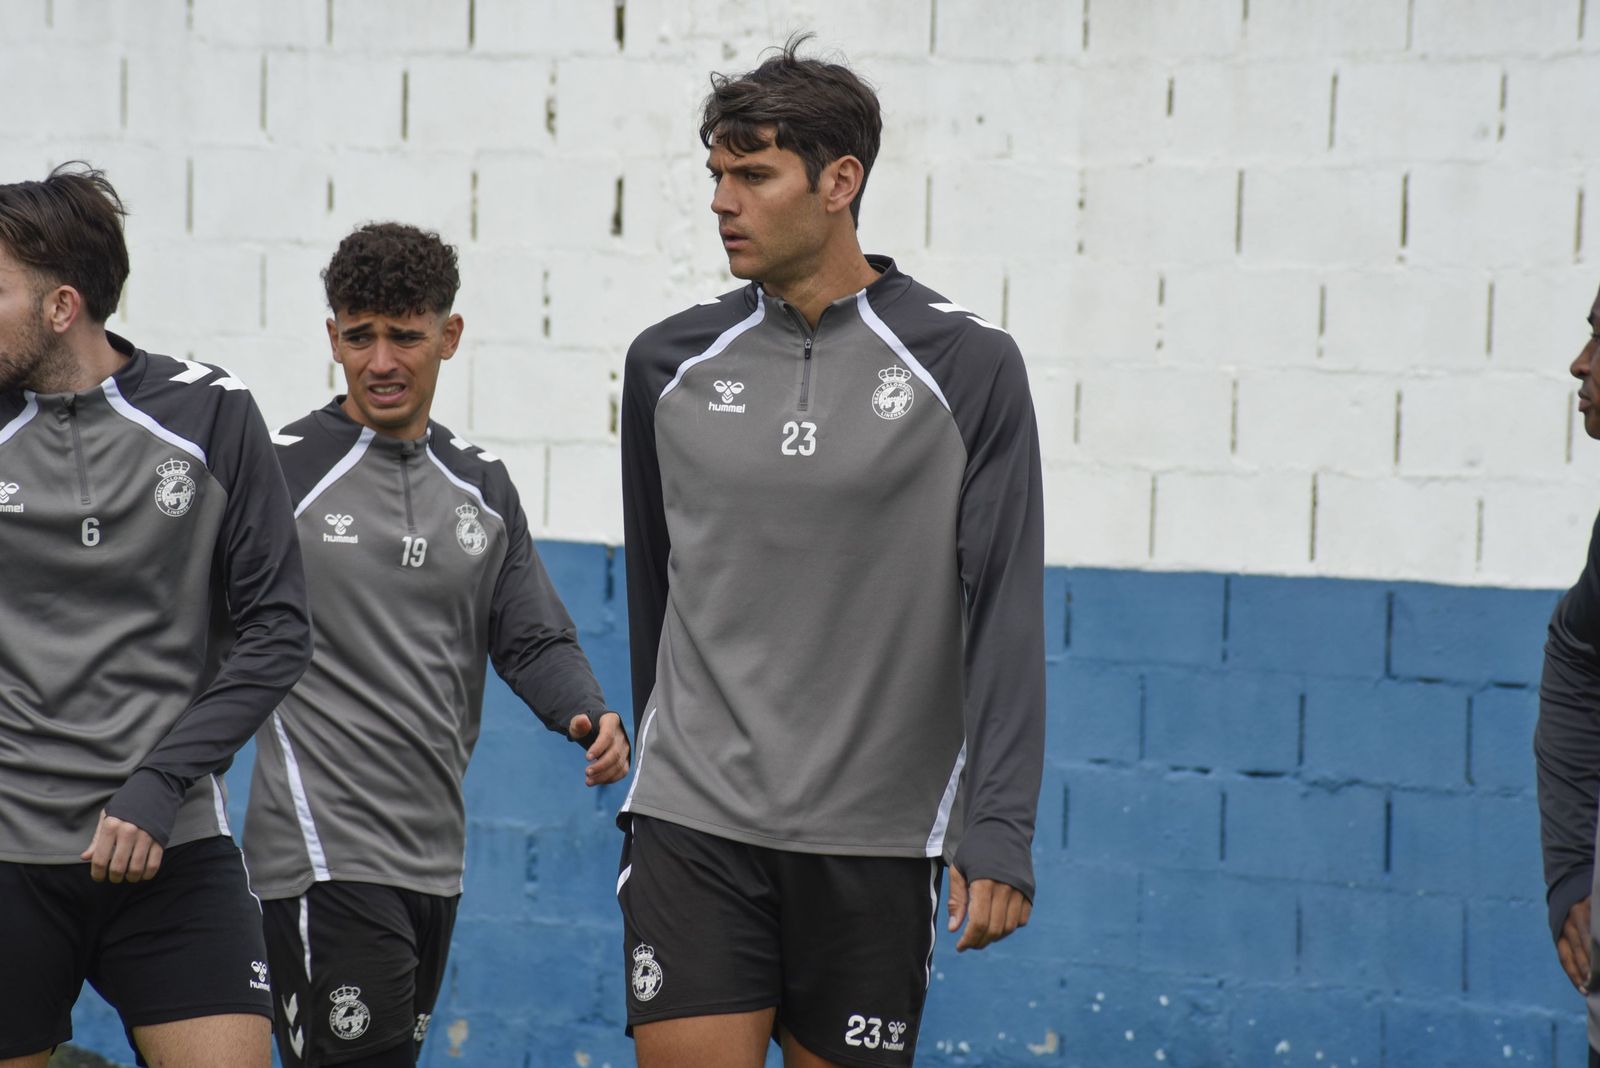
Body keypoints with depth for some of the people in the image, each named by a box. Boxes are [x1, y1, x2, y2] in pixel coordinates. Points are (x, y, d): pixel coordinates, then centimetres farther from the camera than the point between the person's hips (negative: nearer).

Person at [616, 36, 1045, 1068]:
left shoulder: (968, 366, -3)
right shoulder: (671, 363, 5)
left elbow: (1003, 613, -6)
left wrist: (999, 833, -13)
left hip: (875, 842, -1)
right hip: (694, 827, 2)